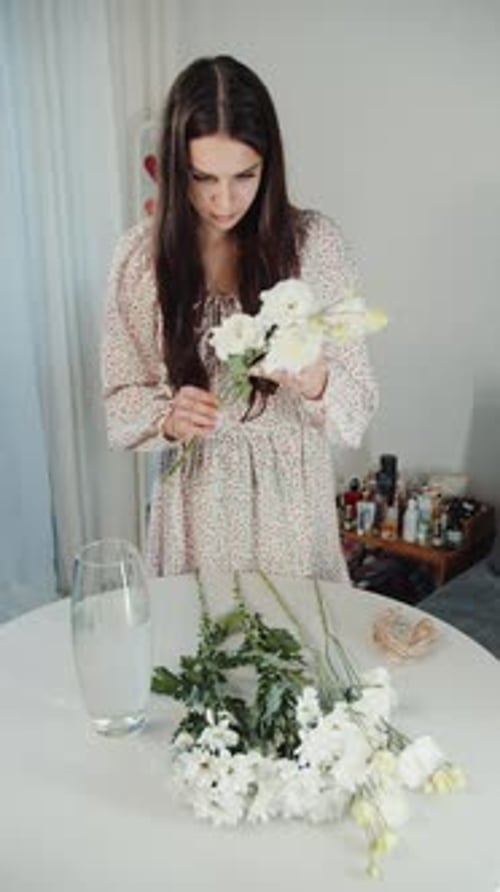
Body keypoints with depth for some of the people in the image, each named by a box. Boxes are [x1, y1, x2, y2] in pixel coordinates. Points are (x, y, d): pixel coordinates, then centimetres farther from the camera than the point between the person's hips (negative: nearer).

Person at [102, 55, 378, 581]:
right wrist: (167, 419, -21)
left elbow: (359, 402, -8)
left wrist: (315, 384, -29)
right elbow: (120, 398, 0)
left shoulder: (315, 242, -11)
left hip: (291, 491, 0)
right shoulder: (139, 255, -7)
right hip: (193, 493, 1)